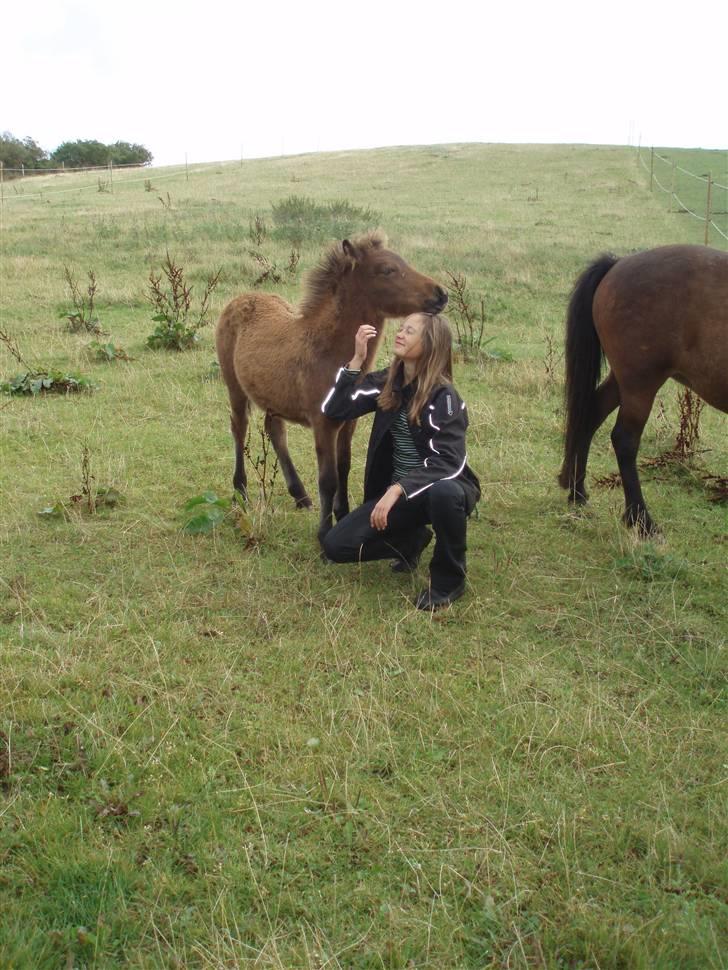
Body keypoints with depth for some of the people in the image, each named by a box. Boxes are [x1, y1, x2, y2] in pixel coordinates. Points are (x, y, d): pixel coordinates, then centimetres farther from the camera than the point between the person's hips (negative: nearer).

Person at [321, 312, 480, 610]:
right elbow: (333, 410, -8)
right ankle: (411, 540, 16)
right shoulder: (387, 382, 0)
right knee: (336, 545, -11)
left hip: (439, 489, -5)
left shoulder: (443, 395, -17)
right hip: (397, 492, 5)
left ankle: (449, 578, -14)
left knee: (445, 493, -42)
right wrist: (357, 359, -17)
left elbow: (448, 461, -27)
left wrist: (398, 489, -36)